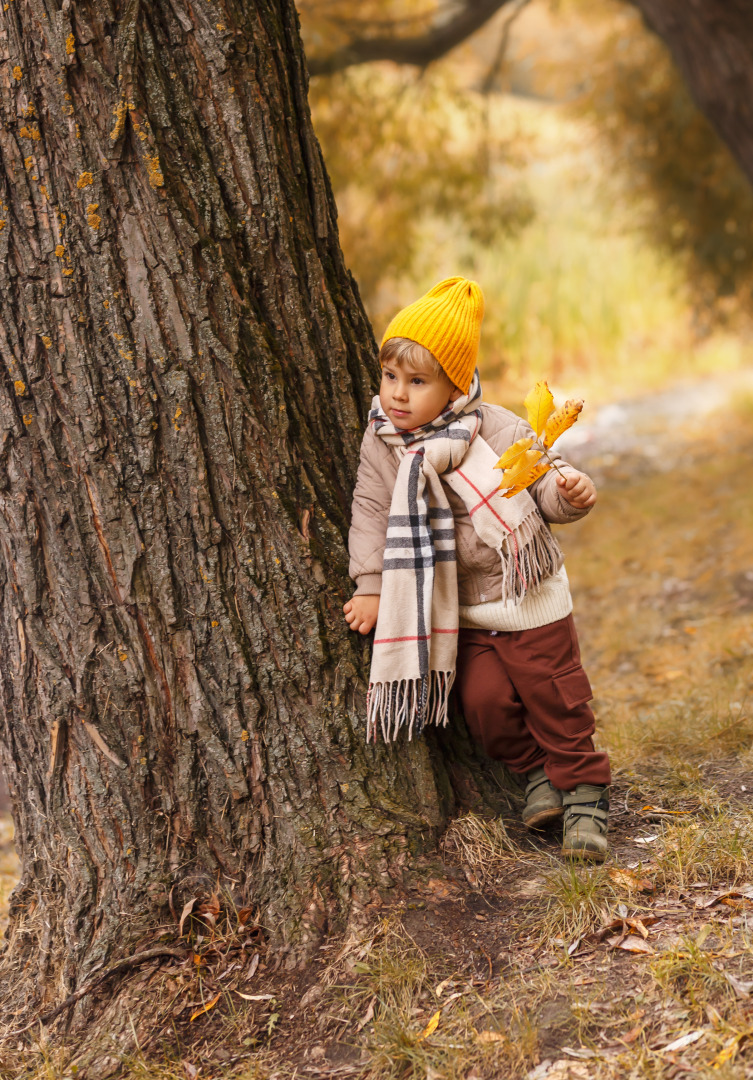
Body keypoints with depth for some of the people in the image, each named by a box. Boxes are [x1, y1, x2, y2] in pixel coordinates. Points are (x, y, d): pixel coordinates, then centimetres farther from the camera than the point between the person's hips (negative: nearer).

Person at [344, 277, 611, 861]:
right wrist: (371, 586, -6)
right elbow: (372, 511, -2)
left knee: (553, 691, 0)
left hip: (530, 597, -2)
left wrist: (571, 491, -28)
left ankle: (583, 789, 17)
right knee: (483, 697, -4)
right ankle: (534, 771, 21)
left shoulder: (500, 432, -13)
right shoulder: (382, 442, -6)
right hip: (457, 610, 3)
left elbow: (545, 488, -5)